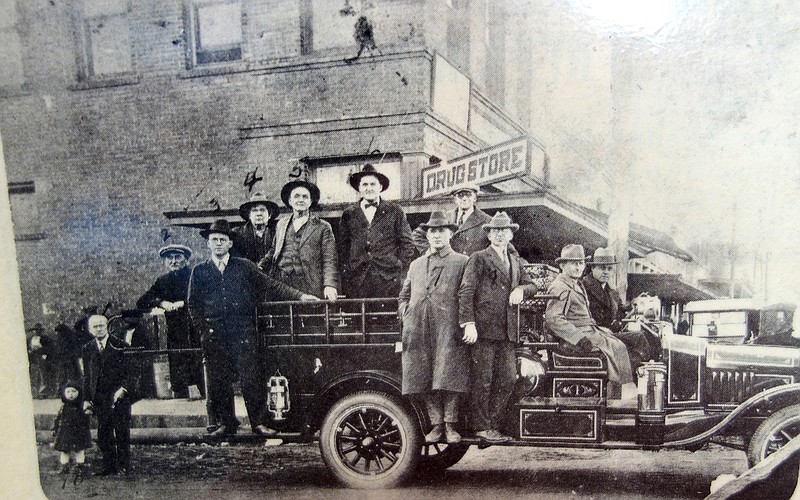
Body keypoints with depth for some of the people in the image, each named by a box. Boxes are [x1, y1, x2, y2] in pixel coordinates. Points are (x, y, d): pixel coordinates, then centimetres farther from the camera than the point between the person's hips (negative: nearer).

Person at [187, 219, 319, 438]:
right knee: (218, 380, 3)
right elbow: (193, 304, 12)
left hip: (243, 331, -1)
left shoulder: (244, 266, 12)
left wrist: (299, 295, -2)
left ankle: (259, 422, 4)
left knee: (252, 378, -6)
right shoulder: (199, 272, 13)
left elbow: (270, 285, 7)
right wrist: (204, 329, 0)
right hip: (214, 335, 1)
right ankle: (227, 423, 18)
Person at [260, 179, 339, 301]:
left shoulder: (323, 227, 7)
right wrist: (260, 267, 8)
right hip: (280, 285, 3)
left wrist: (330, 285, -14)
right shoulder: (281, 224, 20)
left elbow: (329, 261, 0)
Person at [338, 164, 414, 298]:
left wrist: (400, 270, 1)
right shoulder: (348, 214, 12)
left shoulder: (395, 211, 8)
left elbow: (407, 244, 8)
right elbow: (342, 247, 13)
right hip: (357, 281, 1)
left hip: (389, 278, -1)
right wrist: (345, 273, 5)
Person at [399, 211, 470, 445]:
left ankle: (450, 425, 4)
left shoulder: (462, 262, 10)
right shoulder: (416, 265, 24)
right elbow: (404, 296, 29)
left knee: (448, 379, -8)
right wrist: (405, 313, 11)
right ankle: (437, 425, 11)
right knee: (426, 381, 2)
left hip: (449, 331, -4)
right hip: (419, 332, 4)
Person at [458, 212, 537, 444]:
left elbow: (531, 285, 26)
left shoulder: (516, 261, 20)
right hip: (484, 329, -6)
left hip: (507, 331, 6)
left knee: (508, 379, 7)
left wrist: (521, 289, 1)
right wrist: (468, 323, -18)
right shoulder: (479, 259, -1)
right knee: (482, 381, -1)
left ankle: (492, 424, 20)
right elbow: (466, 292, -8)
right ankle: (481, 427, 12)